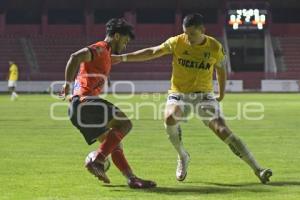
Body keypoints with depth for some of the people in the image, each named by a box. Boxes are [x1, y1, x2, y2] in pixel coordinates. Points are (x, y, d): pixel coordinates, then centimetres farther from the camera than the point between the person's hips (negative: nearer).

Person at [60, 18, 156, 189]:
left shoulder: (105, 54, 26)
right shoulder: (100, 49, -6)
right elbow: (76, 57, -24)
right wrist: (68, 84, -24)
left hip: (79, 108, 10)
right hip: (85, 102, -10)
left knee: (114, 143, 9)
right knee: (125, 123, -14)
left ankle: (132, 179, 4)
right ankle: (97, 160, -20)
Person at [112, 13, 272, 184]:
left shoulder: (215, 47, -6)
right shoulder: (177, 42, -8)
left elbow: (221, 69, 12)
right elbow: (152, 52, 2)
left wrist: (222, 95, 13)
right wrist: (123, 58, -1)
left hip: (204, 95, 0)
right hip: (179, 93, 0)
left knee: (223, 130, -18)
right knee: (170, 118, -33)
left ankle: (257, 169, -15)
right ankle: (183, 156, -6)